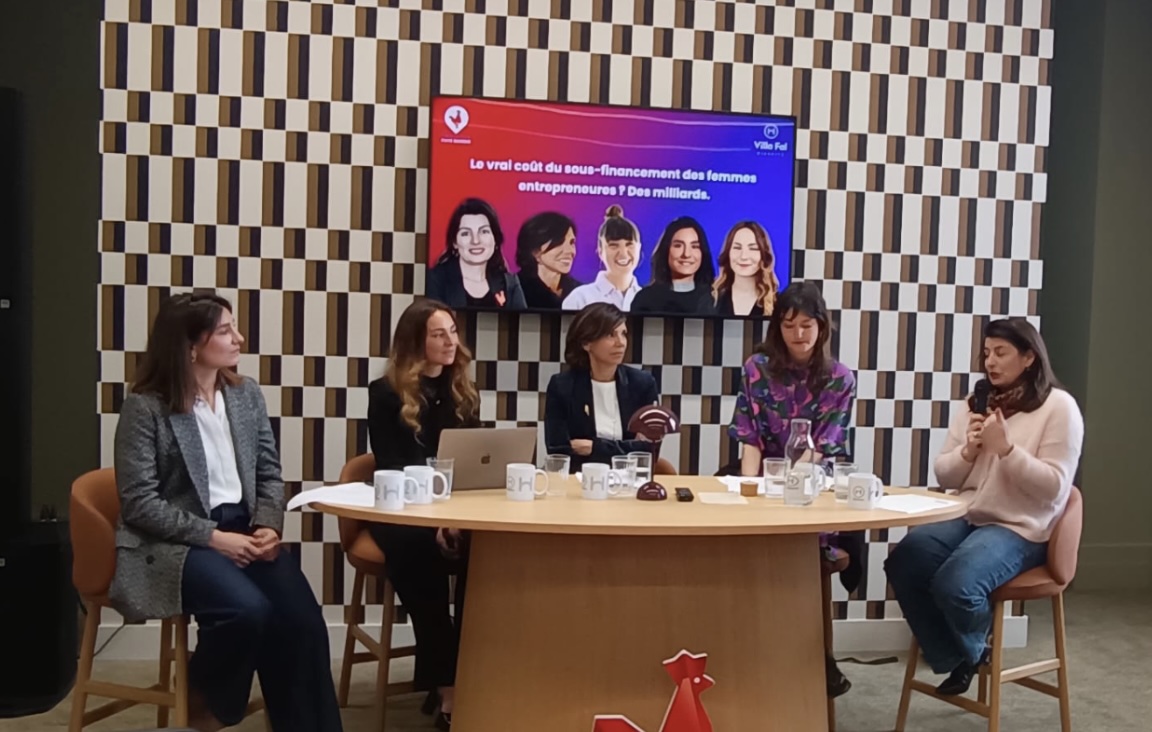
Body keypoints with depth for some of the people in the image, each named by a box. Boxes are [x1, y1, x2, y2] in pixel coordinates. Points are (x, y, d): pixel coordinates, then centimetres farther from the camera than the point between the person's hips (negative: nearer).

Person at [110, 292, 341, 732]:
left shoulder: (246, 394, 9)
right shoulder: (145, 408, -7)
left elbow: (269, 474, 11)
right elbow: (139, 503, -11)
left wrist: (269, 526, -8)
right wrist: (213, 537, -18)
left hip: (240, 531, 5)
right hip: (171, 543, -4)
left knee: (302, 619, -22)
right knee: (249, 609, -30)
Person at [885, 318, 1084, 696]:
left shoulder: (1058, 406, -3)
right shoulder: (976, 404, 14)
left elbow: (1054, 488, -11)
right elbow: (944, 477, 13)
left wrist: (1005, 447, -20)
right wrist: (968, 450, -7)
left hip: (1019, 529, -5)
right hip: (964, 518, 5)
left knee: (954, 584, -31)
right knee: (902, 562, -23)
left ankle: (972, 651, 7)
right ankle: (954, 658, 0)